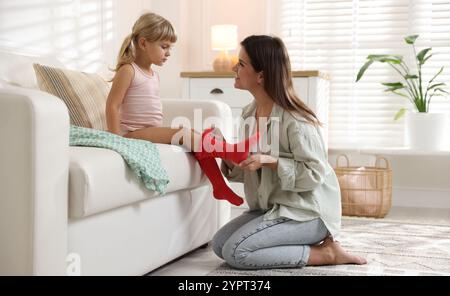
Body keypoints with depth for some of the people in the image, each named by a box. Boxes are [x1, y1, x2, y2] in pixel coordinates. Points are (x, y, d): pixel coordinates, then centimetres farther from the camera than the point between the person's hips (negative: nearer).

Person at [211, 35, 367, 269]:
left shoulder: (294, 119, -21)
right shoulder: (250, 113, 6)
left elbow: (314, 174, -20)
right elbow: (251, 171, 10)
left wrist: (270, 161, -29)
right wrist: (231, 163, -11)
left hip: (307, 211, -9)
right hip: (271, 207, 9)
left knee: (236, 252, -19)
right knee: (219, 244, 0)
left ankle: (324, 253, -6)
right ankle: (306, 242, 6)